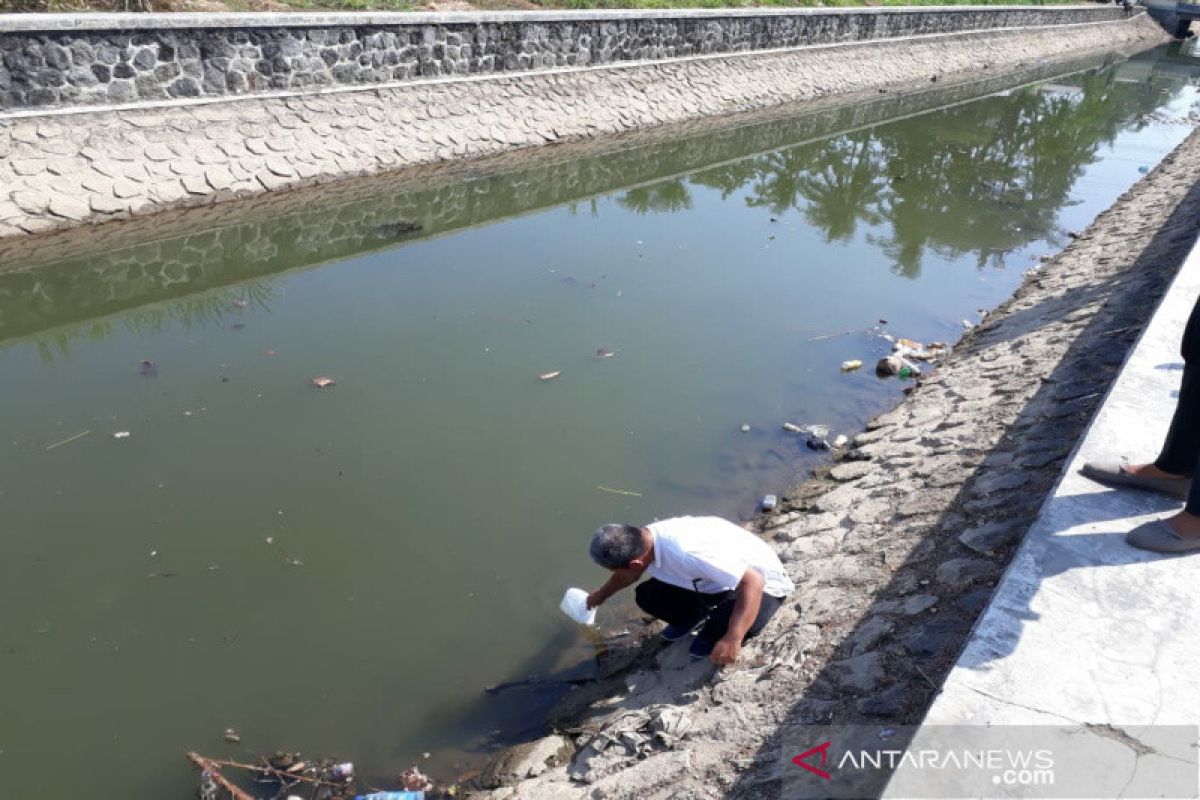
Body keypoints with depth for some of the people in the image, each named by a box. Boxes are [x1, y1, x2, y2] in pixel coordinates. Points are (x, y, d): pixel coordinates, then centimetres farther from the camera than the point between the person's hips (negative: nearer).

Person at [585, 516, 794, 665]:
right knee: (646, 595, -7)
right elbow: (626, 574, 12)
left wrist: (732, 640, -48)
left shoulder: (687, 552, -42)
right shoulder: (644, 539, -14)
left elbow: (753, 581, -41)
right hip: (713, 582, 7)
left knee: (726, 624, -37)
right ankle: (694, 617, 19)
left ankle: (713, 633, 0)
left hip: (761, 581, -7)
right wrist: (601, 595, 31)